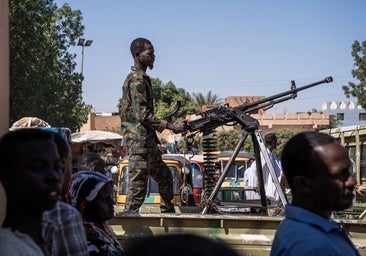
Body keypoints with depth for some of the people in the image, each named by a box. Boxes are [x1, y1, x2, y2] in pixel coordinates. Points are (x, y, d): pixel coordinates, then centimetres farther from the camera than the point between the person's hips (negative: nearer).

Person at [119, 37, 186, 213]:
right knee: (138, 185, -10)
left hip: (148, 141, 11)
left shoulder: (142, 78, 18)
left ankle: (168, 214, 27)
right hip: (139, 140, -11)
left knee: (164, 177, 18)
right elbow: (142, 115, -21)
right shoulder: (137, 80, -14)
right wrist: (172, 126, -19)